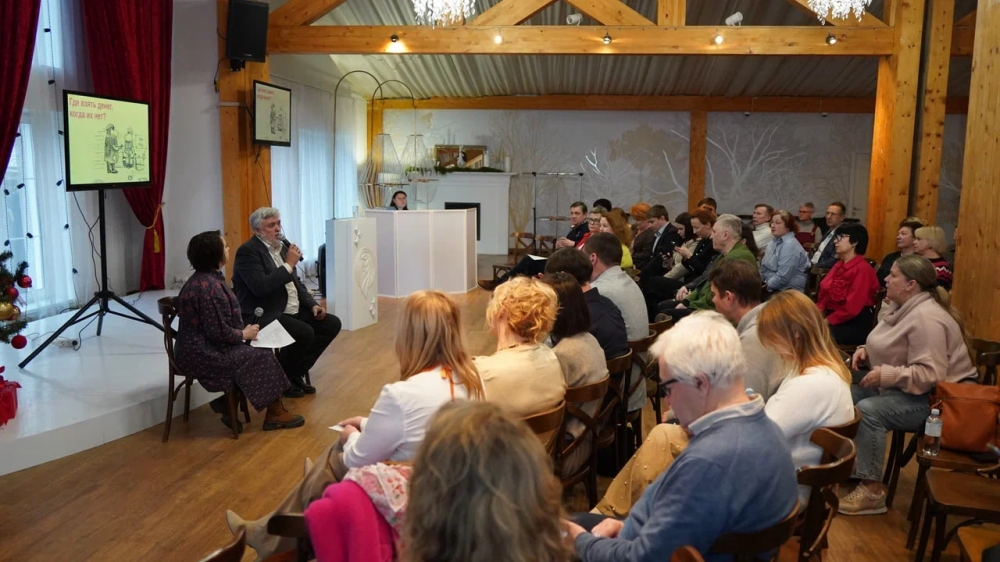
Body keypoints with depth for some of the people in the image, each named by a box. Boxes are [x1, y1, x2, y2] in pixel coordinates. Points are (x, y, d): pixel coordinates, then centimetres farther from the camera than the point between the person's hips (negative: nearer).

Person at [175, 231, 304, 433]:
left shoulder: (204, 279, 9)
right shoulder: (208, 286, -23)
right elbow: (220, 332, -24)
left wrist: (243, 330, 1)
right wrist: (244, 334, -7)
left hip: (203, 348, 9)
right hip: (203, 355, -9)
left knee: (257, 354, 5)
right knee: (262, 356, -4)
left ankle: (228, 404, 7)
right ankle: (274, 414, 10)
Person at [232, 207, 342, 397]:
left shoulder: (283, 245, 12)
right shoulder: (248, 251, -14)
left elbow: (295, 282, 20)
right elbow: (260, 287, -27)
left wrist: (313, 305, 5)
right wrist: (289, 264, -21)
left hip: (292, 311, 9)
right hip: (265, 315, -9)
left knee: (332, 324, 0)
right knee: (305, 333, -29)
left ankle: (296, 373, 9)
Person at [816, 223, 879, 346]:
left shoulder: (862, 269, -14)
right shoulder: (839, 265, 14)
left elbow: (851, 307, -20)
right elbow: (824, 295, 12)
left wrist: (826, 321, -20)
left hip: (855, 325, -8)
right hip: (834, 318, 8)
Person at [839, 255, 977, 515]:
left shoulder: (926, 317, -24)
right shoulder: (907, 309, 8)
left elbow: (929, 375, -30)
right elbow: (893, 351, 22)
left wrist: (885, 375, -28)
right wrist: (866, 351, 2)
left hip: (934, 399, -10)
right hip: (904, 388, 10)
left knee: (868, 411, -28)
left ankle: (872, 491, -22)